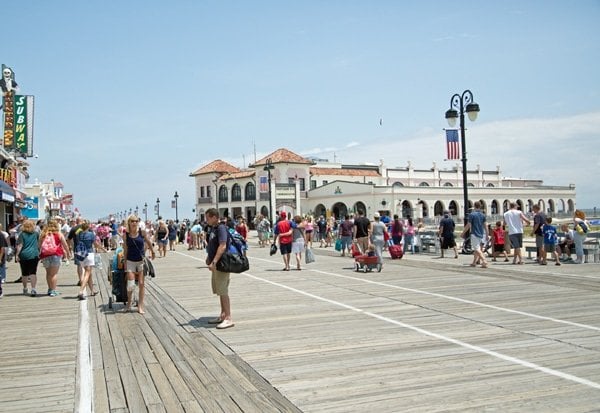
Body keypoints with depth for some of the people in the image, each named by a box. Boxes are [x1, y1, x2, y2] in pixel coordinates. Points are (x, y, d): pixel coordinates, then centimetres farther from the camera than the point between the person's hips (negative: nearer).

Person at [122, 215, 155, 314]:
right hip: (130, 261, 0)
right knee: (130, 284, -5)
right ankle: (129, 303, 21)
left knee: (141, 284, 1)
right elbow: (125, 249, 3)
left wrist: (152, 252, 19)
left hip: (141, 261, 0)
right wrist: (125, 262, 3)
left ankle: (140, 306, 10)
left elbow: (148, 242, 10)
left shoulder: (142, 232, -6)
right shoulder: (125, 234, -3)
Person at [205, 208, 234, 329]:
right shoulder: (212, 228, 13)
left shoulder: (221, 228, -16)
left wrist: (214, 262, -31)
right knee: (220, 291, 16)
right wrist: (209, 258, 18)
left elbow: (222, 246, -26)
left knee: (223, 291, -8)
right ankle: (223, 315, 26)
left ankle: (228, 318, -4)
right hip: (216, 264, 10)